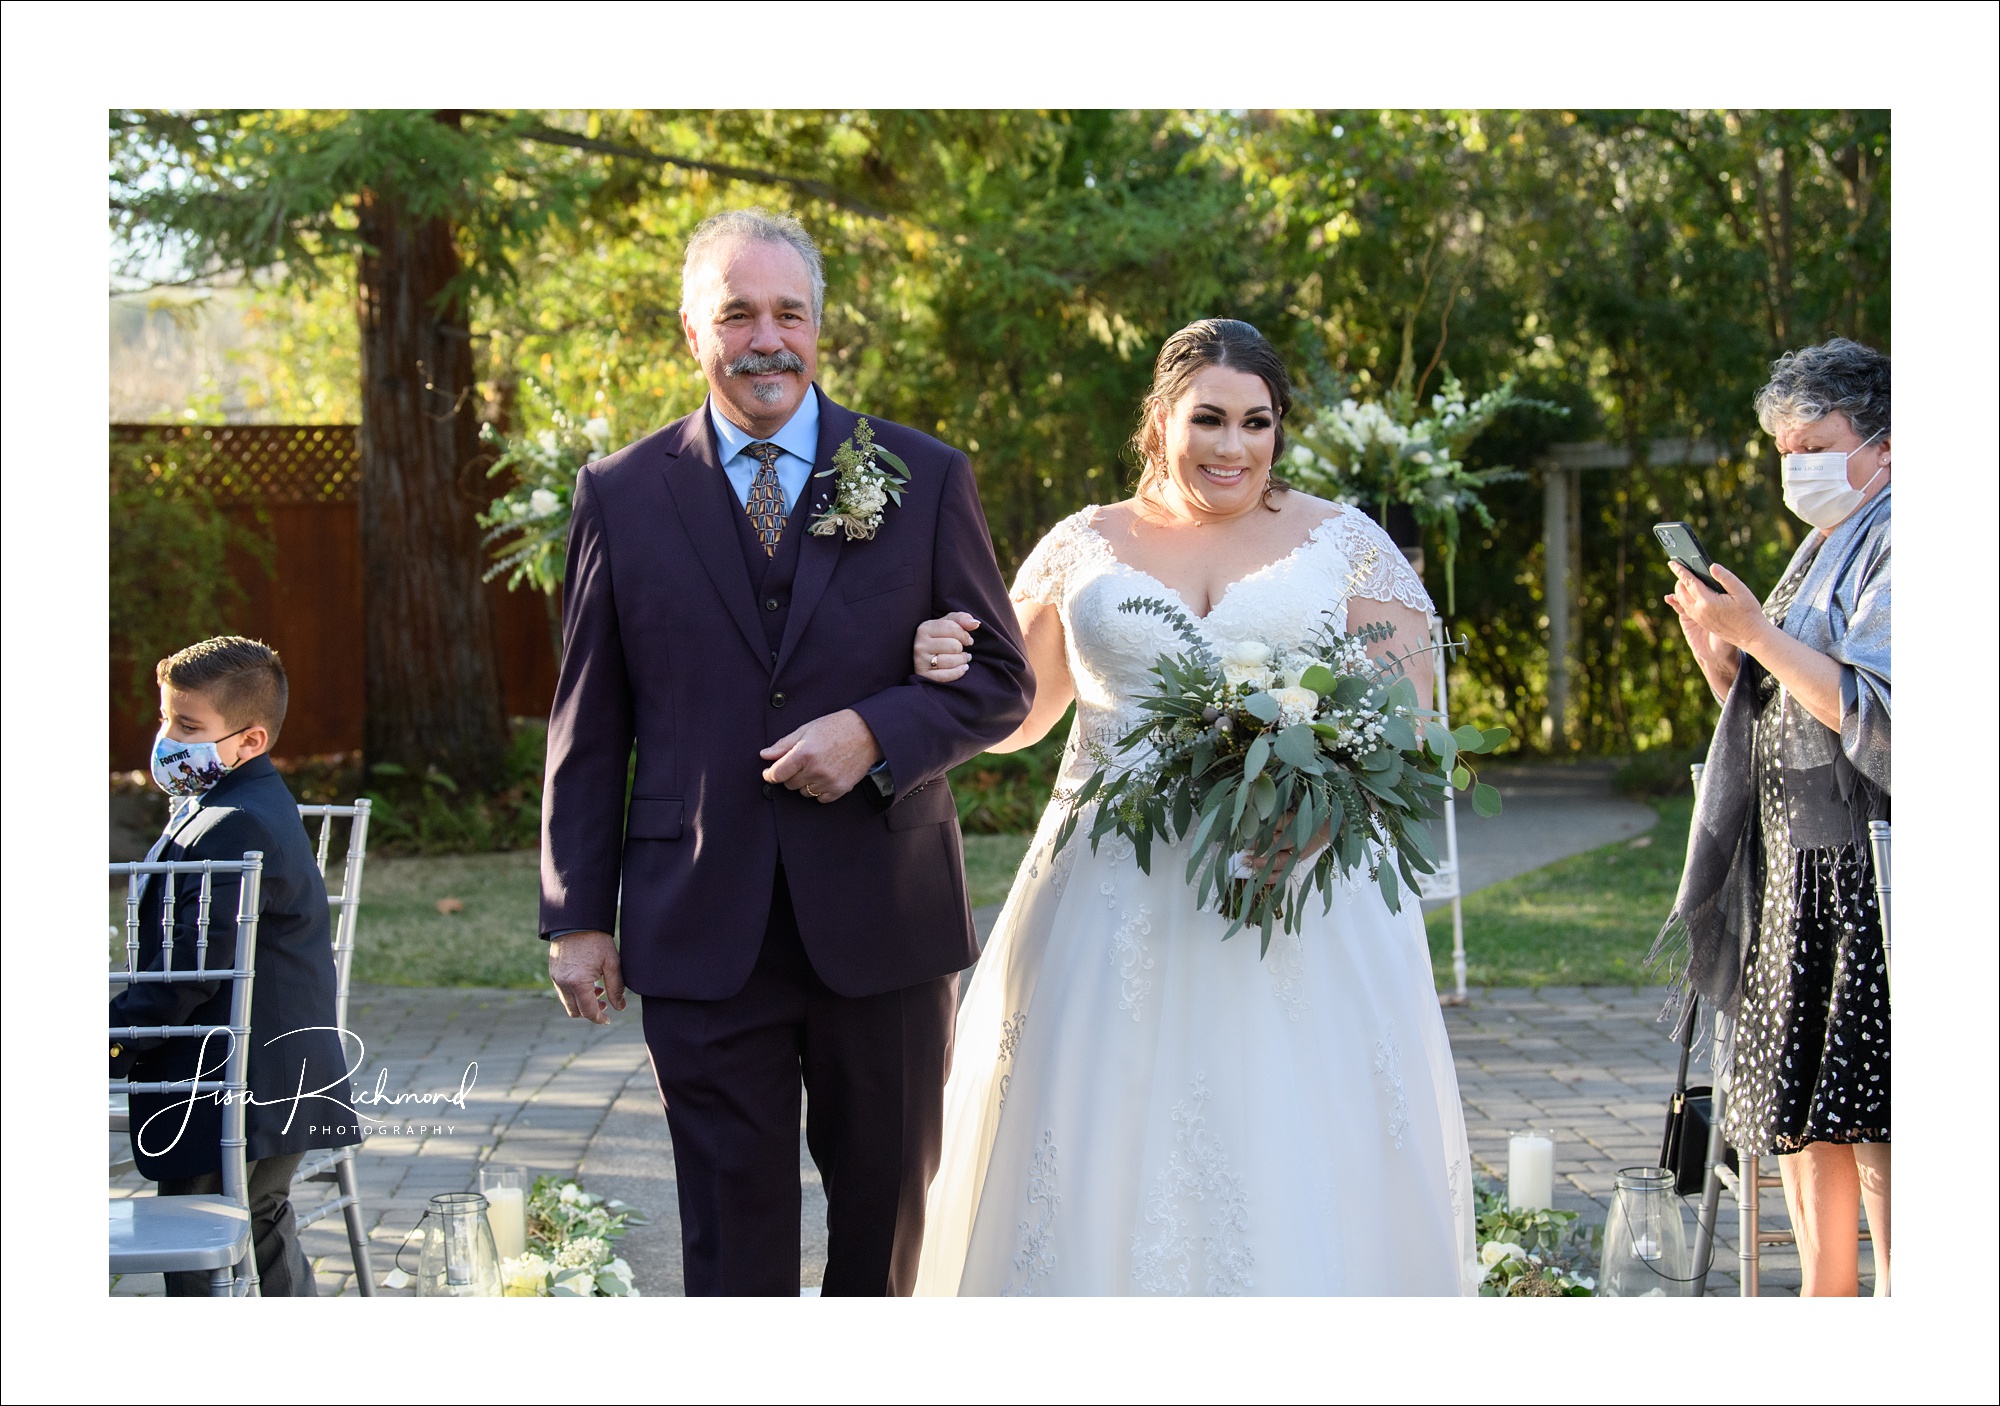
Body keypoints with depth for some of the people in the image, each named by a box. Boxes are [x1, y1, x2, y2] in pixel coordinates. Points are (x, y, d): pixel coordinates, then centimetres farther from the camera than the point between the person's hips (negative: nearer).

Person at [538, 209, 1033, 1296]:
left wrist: (874, 734, -15)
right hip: (704, 930, -1)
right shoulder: (621, 495, 3)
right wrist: (577, 917, 2)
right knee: (732, 1231, 4)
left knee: (886, 1214, 14)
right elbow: (588, 728, 5)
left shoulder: (924, 479, 3)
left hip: (885, 920, 1)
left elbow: (1001, 681, 4)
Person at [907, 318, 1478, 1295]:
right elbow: (1017, 710, 19)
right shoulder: (1083, 547, 11)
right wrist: (951, 672, -4)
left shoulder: (1344, 544, 6)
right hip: (1115, 907, 1)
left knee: (1303, 1159, -5)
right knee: (1107, 1158, 0)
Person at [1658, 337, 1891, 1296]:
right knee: (1795, 1103, 9)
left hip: (1866, 862, -9)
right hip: (1793, 863, 9)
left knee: (1868, 1113, -10)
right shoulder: (1821, 554, 20)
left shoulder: (1896, 548, -9)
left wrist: (1756, 633, -17)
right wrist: (1711, 643, 4)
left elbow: (1873, 707, -20)